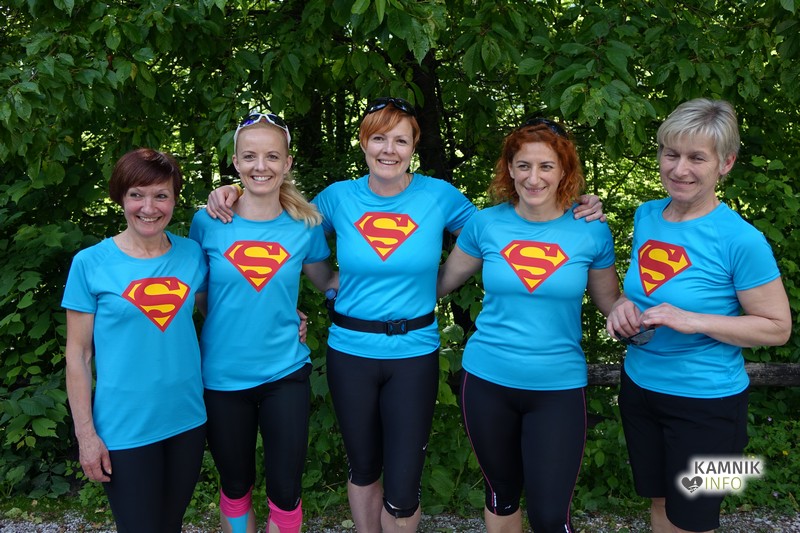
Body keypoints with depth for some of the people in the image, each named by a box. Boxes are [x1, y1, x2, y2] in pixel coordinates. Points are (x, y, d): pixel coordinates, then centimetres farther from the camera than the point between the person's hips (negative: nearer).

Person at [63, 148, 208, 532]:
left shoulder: (192, 254, 0)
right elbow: (77, 355, -5)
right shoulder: (91, 263, -8)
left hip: (187, 419, 3)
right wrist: (85, 433, -7)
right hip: (125, 429, -3)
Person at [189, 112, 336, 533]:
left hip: (285, 373, 0)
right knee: (235, 485, 18)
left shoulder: (305, 225, -4)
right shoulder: (208, 222, -6)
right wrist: (231, 324, -3)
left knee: (286, 490, 9)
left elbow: (327, 281, 11)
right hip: (222, 376, 0)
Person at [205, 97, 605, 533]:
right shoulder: (339, 197, -3)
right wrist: (232, 197, -3)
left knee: (402, 492, 3)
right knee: (363, 469, 20)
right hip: (350, 352, 2)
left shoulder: (439, 195, -6)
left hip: (414, 354, -1)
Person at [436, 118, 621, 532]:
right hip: (487, 381, 2)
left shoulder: (591, 230, -5)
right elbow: (442, 281, 9)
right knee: (501, 492, 19)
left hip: (559, 387, -1)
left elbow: (610, 301, 8)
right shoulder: (486, 224, -3)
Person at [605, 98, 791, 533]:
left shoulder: (741, 240, -19)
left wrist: (693, 321, -26)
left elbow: (778, 327, -15)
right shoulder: (646, 216, -1)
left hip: (705, 403, -5)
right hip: (639, 388, 5)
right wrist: (623, 306, -9)